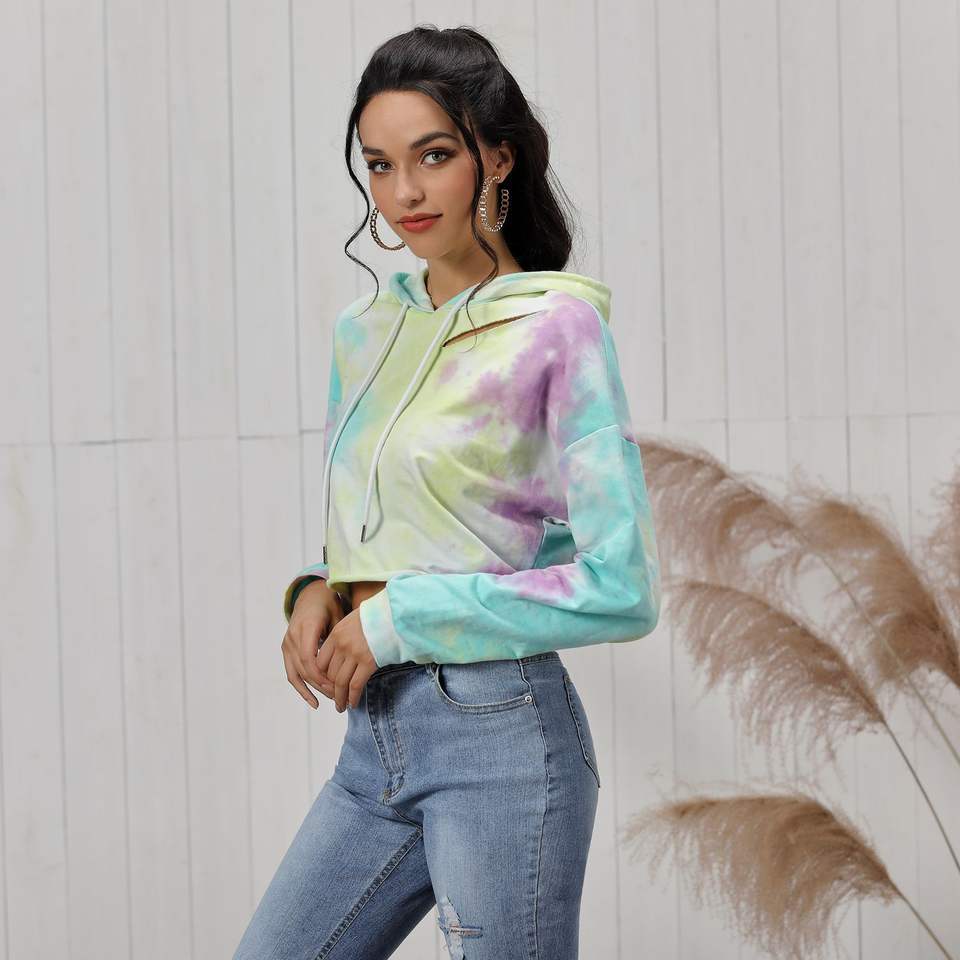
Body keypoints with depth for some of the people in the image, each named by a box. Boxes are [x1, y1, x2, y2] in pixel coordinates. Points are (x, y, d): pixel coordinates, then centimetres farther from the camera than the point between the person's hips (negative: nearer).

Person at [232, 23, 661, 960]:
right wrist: (319, 595, 0)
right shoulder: (364, 330, 11)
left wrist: (398, 619, -12)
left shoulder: (556, 327, -9)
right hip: (373, 740, 7)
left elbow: (620, 589, -15)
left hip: (501, 740, -7)